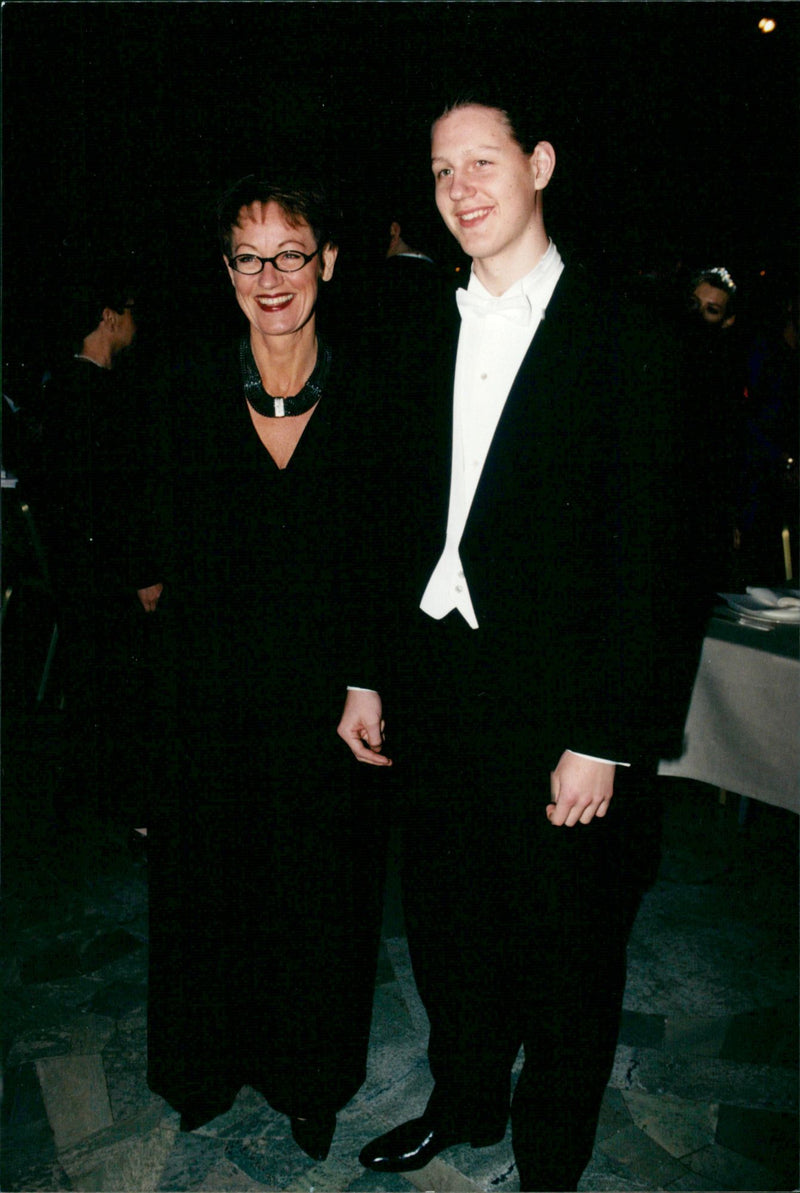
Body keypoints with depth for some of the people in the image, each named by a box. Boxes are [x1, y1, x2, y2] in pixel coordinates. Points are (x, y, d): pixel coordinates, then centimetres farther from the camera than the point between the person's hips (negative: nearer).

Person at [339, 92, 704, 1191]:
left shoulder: (621, 340, -9)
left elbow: (647, 555, -12)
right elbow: (405, 523, 11)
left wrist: (604, 739, -15)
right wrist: (369, 678, 8)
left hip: (558, 709, -5)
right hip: (439, 687, 6)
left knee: (565, 954, 14)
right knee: (447, 925, 21)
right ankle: (464, 1105, 48)